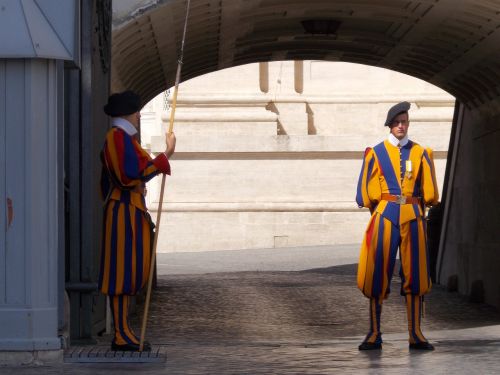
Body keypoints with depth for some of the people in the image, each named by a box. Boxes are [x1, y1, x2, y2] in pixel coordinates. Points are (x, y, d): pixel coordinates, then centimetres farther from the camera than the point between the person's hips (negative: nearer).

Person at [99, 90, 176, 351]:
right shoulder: (119, 137, -14)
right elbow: (133, 176, -23)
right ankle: (121, 336, -7)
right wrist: (166, 155, -19)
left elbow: (107, 182, 24)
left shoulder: (118, 137, 18)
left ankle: (123, 332, 15)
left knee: (129, 272, 11)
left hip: (130, 212, 11)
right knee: (123, 270, -9)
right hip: (126, 211, -11)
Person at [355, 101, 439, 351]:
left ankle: (415, 335, 3)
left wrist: (418, 209, 11)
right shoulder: (376, 153, 6)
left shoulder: (420, 153, 9)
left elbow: (429, 190, 12)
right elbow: (365, 191, 8)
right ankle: (374, 334, 1)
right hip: (385, 216, -1)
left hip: (413, 217, 1)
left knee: (414, 274, 0)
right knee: (378, 273, -4)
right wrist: (378, 210, 9)